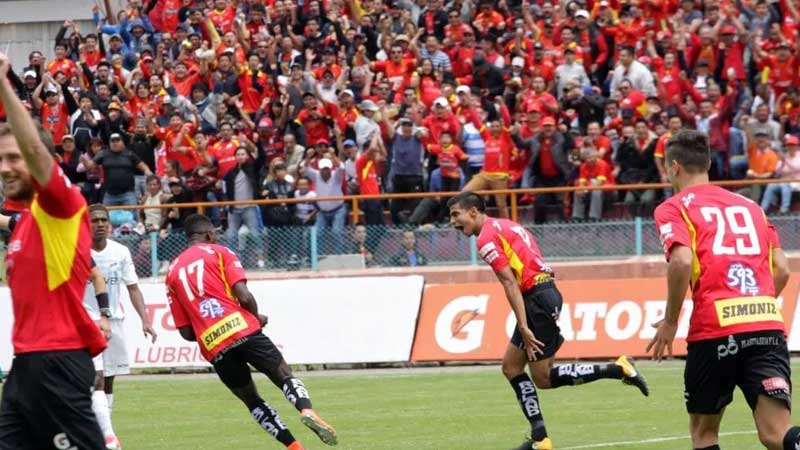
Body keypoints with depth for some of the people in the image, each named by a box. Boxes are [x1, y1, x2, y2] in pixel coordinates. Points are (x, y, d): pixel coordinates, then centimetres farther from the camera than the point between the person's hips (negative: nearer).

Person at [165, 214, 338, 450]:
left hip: (213, 348, 3)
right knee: (285, 375, -3)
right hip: (242, 329, -3)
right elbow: (244, 296, -5)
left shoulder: (173, 273, 20)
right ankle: (306, 409, -34)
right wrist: (257, 318, 14)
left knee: (251, 400, 14)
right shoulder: (219, 253, 9)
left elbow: (186, 332, 17)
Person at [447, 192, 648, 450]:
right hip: (547, 291, 10)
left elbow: (510, 283, -17)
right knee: (511, 366, 11)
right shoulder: (505, 226, 20)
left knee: (544, 378, -2)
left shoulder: (486, 238, -10)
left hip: (537, 297, -10)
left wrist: (524, 327, -20)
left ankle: (617, 369, -5)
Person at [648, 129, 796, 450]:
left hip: (714, 331, -4)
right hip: (767, 326, 4)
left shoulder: (674, 208, 6)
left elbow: (681, 262, -12)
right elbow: (781, 270, 16)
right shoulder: (750, 206, 22)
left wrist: (670, 322, -1)